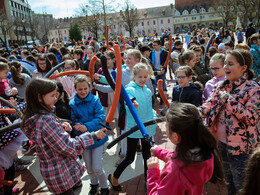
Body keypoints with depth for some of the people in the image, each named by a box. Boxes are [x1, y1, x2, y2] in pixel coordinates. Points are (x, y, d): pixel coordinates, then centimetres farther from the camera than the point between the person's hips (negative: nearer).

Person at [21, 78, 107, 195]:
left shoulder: (34, 118, 0)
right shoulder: (46, 120, -30)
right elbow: (70, 148, -27)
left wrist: (61, 127, -3)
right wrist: (93, 136, -21)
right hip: (61, 175, -9)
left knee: (77, 184, 27)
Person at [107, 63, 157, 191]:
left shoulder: (148, 91, 7)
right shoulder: (130, 90, -13)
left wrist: (154, 118, 5)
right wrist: (132, 104, -54)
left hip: (147, 128, 6)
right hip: (133, 128, -6)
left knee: (147, 155, 17)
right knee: (130, 158, 6)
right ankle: (114, 177, 32)